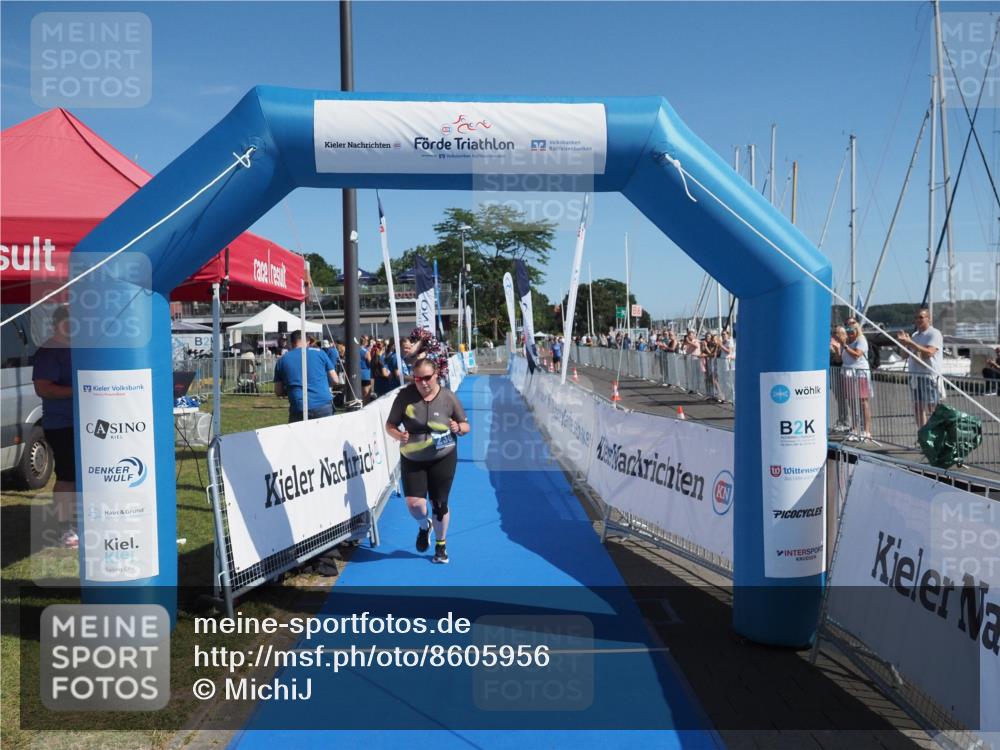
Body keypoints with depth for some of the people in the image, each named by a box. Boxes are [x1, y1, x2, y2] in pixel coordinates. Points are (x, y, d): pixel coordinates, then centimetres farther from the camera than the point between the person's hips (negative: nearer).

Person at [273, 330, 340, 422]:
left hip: (298, 408, 1)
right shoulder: (319, 352, 9)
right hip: (324, 406, 0)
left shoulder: (282, 360, 12)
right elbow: (335, 381, 8)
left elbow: (278, 392, 14)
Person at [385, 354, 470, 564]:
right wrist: (398, 436, -24)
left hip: (443, 458, 0)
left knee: (439, 504, 5)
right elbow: (390, 425, -3)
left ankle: (441, 545, 32)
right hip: (412, 460, 0)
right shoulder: (405, 396, -10)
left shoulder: (448, 397, -8)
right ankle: (424, 527, 28)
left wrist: (458, 428, -22)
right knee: (414, 503, -11)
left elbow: (466, 426, 1)